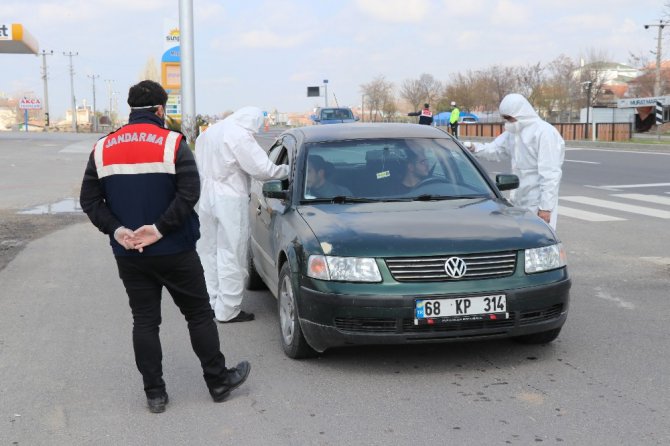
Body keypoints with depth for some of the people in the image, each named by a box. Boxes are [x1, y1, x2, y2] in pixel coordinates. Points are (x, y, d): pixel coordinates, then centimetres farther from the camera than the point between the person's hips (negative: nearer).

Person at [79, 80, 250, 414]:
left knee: (145, 321, 10)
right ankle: (218, 381, 19)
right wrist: (160, 229, -16)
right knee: (199, 314, 10)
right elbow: (189, 193, -19)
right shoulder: (173, 143, -8)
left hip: (129, 255, 3)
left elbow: (89, 200, 0)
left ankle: (154, 393, 14)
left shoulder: (102, 149, 4)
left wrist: (117, 230, -7)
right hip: (174, 251, -3)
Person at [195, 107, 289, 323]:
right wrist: (288, 169, -4)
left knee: (208, 252, 16)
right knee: (231, 255, -2)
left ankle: (210, 302, 22)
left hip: (206, 198, 9)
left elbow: (200, 166, 17)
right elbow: (262, 169, -16)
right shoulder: (240, 136, -14)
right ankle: (227, 310, 1)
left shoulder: (208, 132, 14)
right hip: (230, 200, -8)